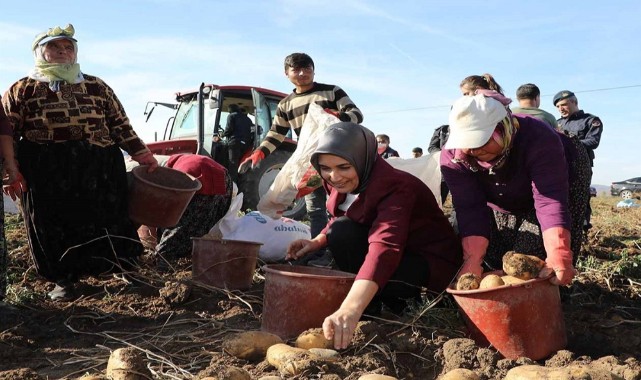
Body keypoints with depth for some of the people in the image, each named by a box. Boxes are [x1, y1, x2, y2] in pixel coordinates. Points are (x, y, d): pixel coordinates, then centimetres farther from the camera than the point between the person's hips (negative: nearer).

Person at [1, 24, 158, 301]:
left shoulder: (97, 87, 12)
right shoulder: (22, 90, 6)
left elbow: (121, 127, 13)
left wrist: (145, 157, 6)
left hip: (100, 173, 2)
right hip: (46, 177, -1)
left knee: (106, 225, 5)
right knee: (54, 230, 5)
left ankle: (123, 271, 22)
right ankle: (63, 280, 24)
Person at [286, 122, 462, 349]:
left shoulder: (393, 187, -31)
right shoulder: (344, 183, -6)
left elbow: (385, 248, -47)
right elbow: (340, 221, 14)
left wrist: (349, 310, -59)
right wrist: (316, 242, -8)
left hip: (432, 262, -8)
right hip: (401, 253, 8)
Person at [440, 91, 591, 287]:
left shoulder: (538, 139, -41)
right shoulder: (452, 156, -32)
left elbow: (550, 201, -47)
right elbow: (470, 209, -33)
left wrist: (558, 255, -59)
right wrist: (473, 260, -45)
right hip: (503, 201, 4)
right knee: (493, 256, -7)